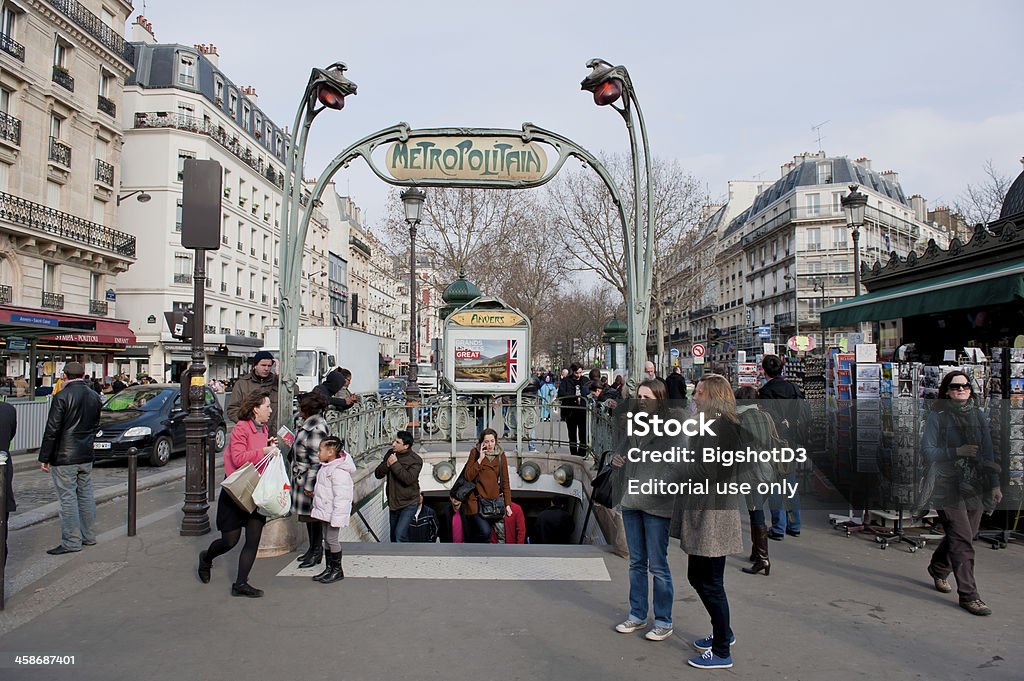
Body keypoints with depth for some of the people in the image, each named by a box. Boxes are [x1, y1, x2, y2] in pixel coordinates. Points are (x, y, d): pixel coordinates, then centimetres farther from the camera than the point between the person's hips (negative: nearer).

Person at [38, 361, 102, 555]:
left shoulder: (62, 397, -15)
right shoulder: (94, 397, 6)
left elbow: (52, 430, -15)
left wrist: (44, 457, -9)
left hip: (64, 458, -7)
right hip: (86, 456, 7)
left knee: (68, 498, -1)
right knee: (86, 495, 14)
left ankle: (71, 541, 3)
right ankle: (88, 536, 22)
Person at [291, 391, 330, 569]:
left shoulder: (316, 428, -22)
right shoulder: (307, 424, 10)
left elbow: (316, 459, -23)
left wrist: (310, 484, -22)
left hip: (310, 478, -10)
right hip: (302, 477, 10)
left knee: (313, 516, 1)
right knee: (308, 516, 17)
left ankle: (317, 553, 12)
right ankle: (313, 548, 28)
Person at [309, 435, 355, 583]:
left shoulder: (339, 471, -24)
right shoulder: (326, 467, 9)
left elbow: (341, 497, -26)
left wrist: (336, 518, -26)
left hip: (335, 513, -10)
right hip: (326, 512, 10)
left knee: (333, 539, -3)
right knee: (327, 538, 15)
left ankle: (337, 570, 9)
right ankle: (329, 568, 25)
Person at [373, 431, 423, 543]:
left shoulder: (415, 460, -15)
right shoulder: (390, 454, 1)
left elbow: (408, 479, -29)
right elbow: (377, 474, 0)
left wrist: (395, 464, -25)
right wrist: (387, 464, -18)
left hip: (408, 504, -6)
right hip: (393, 503, 6)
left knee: (400, 534, -18)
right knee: (394, 536, 18)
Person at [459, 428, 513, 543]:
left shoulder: (501, 455, 8)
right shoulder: (475, 453, 1)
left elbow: (505, 481, 9)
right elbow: (467, 477, -8)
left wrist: (507, 503, 2)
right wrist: (480, 459, -13)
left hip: (495, 500, 3)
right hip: (477, 500, -3)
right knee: (485, 532, -21)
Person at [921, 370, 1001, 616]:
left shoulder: (978, 416, 10)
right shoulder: (937, 416, -3)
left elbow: (987, 453, 12)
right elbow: (927, 451, -6)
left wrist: (994, 484, 7)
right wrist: (957, 452, -18)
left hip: (975, 487, 5)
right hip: (948, 487, -5)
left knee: (963, 536, 12)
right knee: (962, 540, -8)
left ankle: (939, 569, 37)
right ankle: (968, 595, -3)